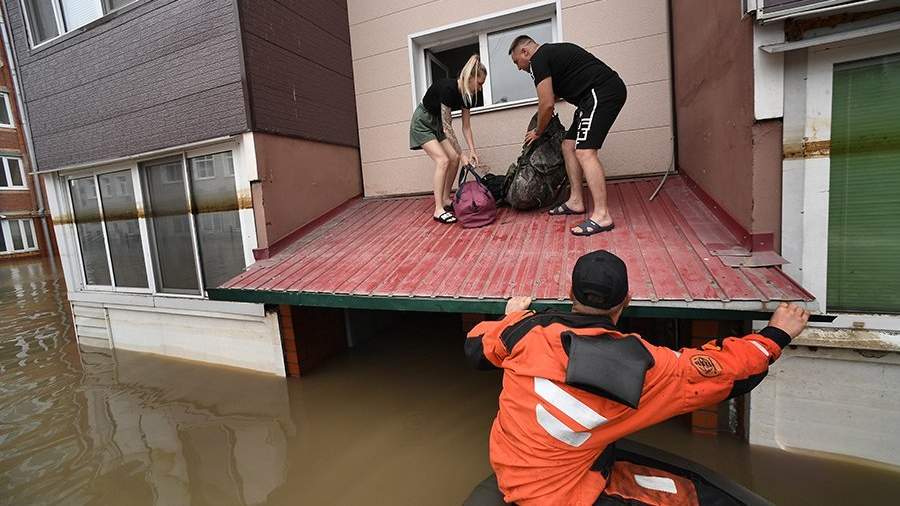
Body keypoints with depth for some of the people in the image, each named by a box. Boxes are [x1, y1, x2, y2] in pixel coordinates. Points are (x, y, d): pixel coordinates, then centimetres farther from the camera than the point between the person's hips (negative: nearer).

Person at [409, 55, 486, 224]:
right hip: (423, 122, -8)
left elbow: (466, 126, -3)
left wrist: (472, 151, -14)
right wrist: (462, 154, -29)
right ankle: (438, 210, -17)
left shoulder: (468, 94, -8)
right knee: (443, 160, -19)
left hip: (437, 122, 8)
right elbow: (447, 127, -31)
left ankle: (446, 200, 9)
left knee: (454, 158, -4)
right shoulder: (448, 88, -32)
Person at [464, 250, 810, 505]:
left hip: (504, 469, 4)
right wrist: (776, 335, 9)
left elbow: (476, 348, 3)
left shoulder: (528, 330, -17)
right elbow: (727, 371, -7)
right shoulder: (640, 364, -21)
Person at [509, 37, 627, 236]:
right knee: (568, 146, 12)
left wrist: (537, 132, 7)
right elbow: (554, 95, 33)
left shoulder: (538, 59, -6)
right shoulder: (551, 52, 24)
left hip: (602, 92, -10)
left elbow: (547, 104, -9)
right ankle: (576, 201, 17)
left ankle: (602, 216, -19)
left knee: (584, 152, -17)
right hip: (603, 93, 10)